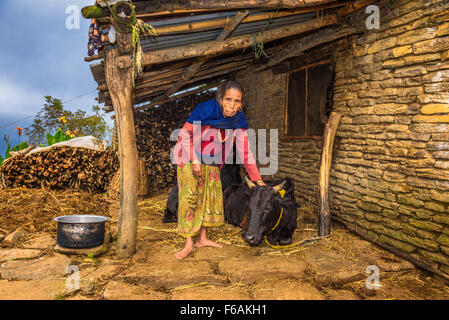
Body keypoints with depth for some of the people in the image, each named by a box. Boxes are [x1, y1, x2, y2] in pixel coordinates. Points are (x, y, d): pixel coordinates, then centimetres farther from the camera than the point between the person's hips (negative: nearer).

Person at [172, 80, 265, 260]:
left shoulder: (239, 120, -12)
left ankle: (202, 239, 19)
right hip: (190, 158, -5)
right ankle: (189, 243, -5)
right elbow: (186, 134, -17)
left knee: (209, 196, 6)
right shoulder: (205, 109, -27)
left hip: (211, 163, 5)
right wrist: (194, 161, -22)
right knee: (189, 196, -11)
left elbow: (244, 151, -8)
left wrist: (258, 179, -8)